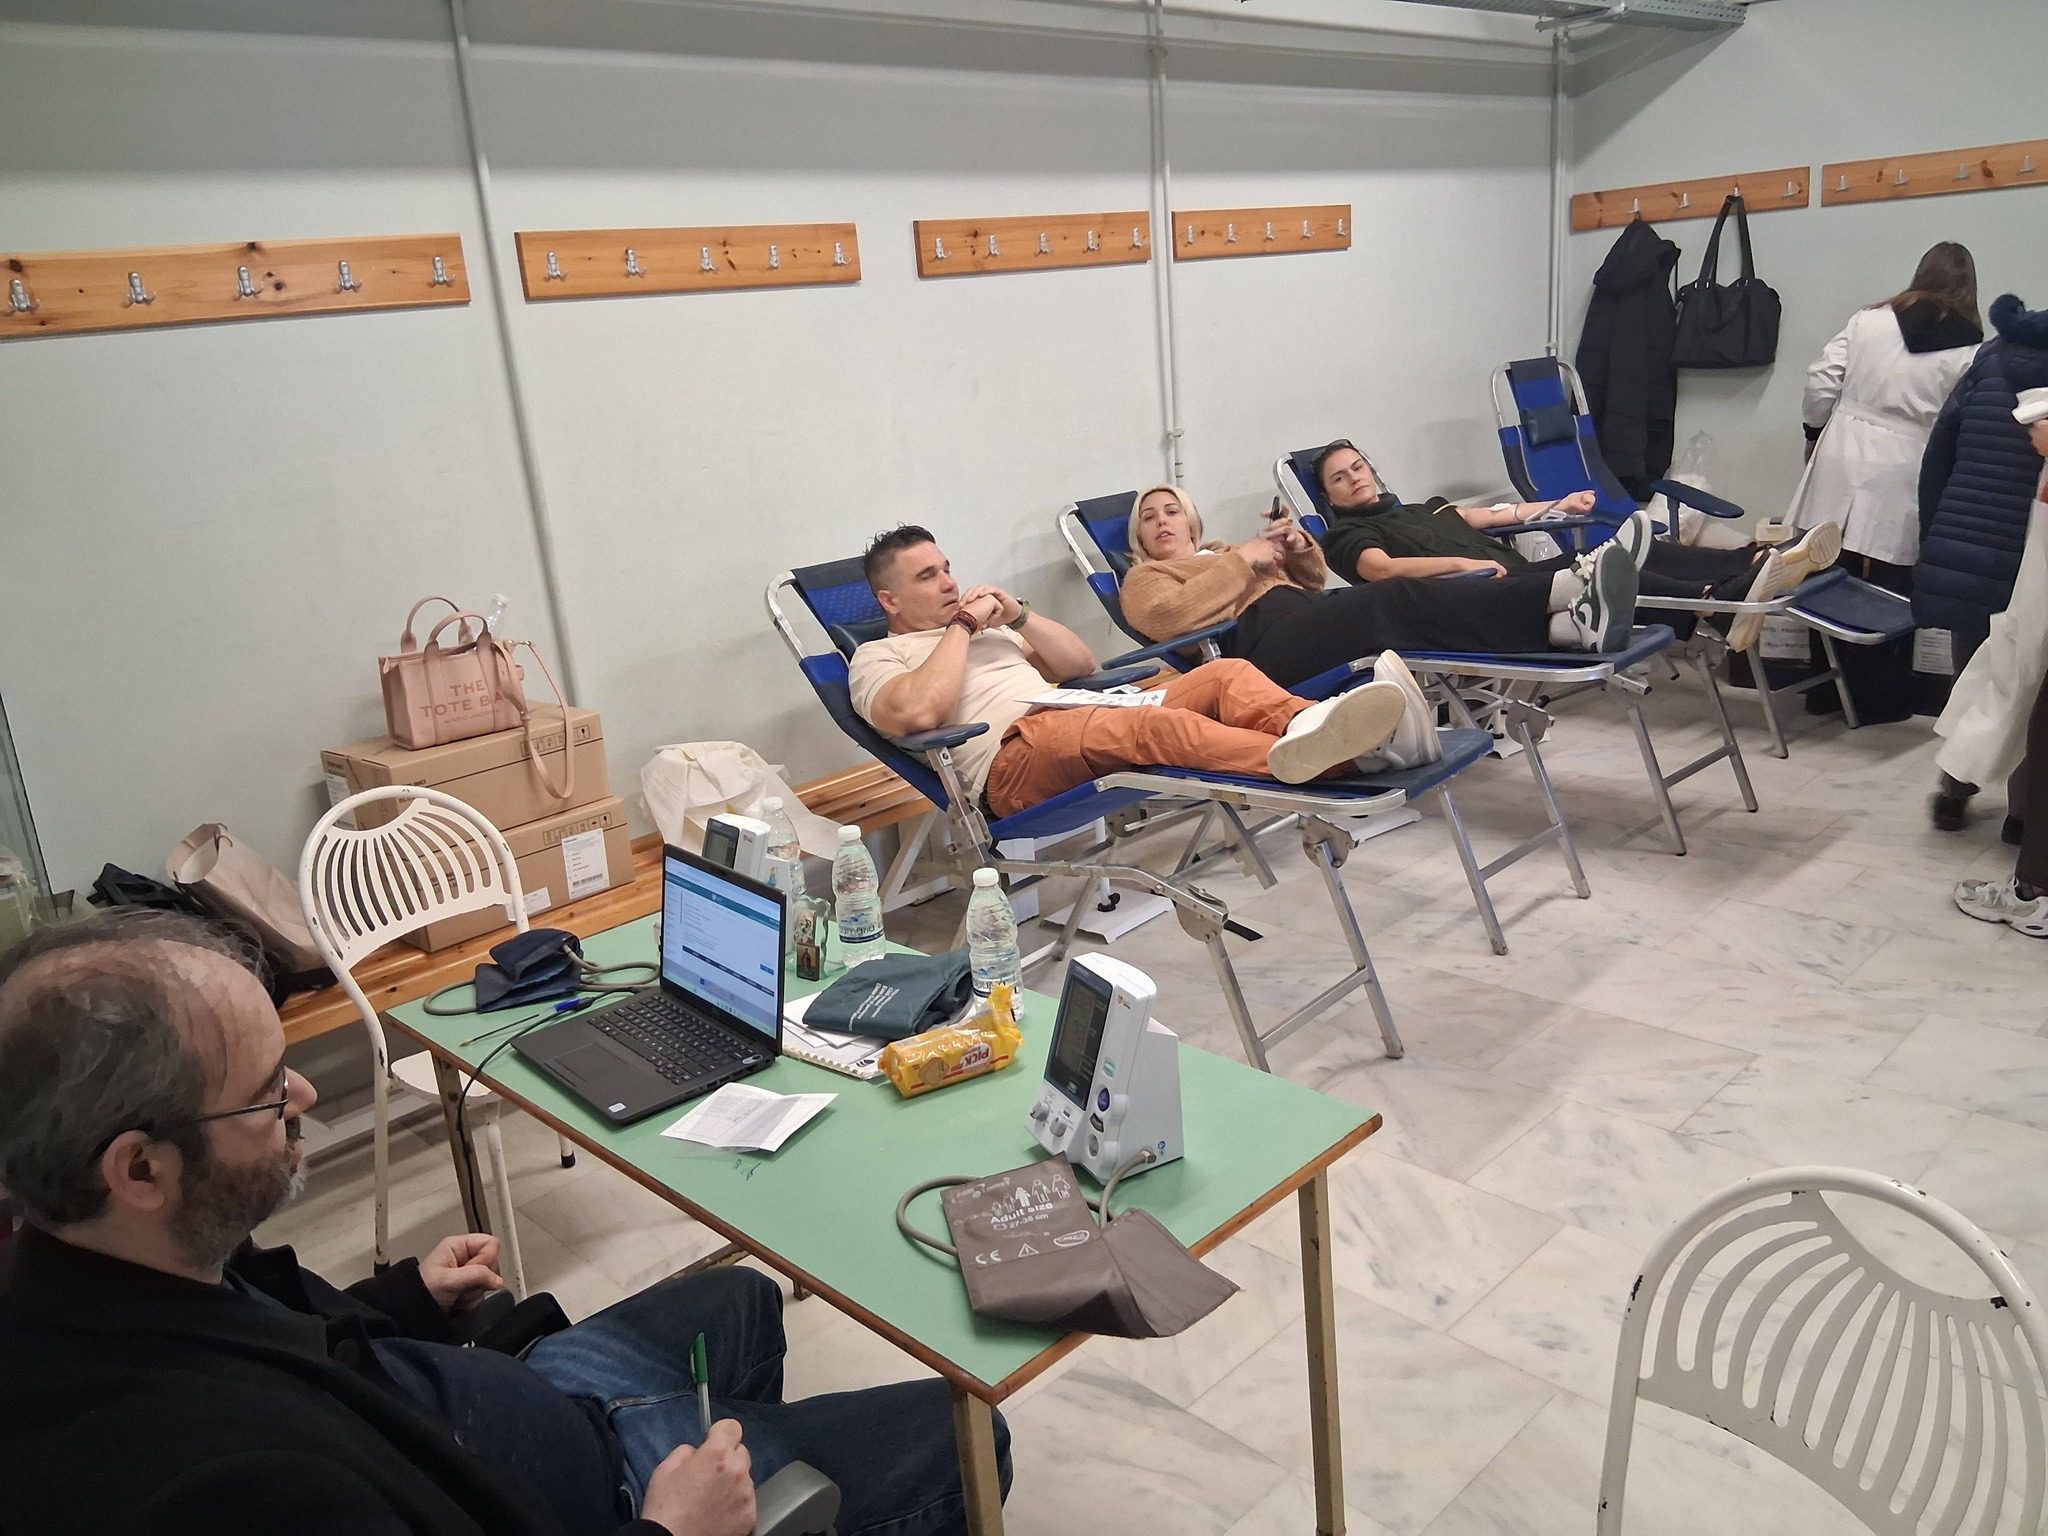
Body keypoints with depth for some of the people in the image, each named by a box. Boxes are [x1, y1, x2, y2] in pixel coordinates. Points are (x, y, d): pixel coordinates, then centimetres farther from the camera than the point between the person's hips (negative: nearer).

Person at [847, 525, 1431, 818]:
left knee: (1226, 674, -16)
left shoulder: (982, 625, 35)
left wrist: (1017, 615, 12)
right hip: (1013, 762, -7)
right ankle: (1310, 759, -58)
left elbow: (1081, 662, 26)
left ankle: (1335, 733, -42)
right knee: (1156, 725, -37)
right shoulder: (877, 657, 14)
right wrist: (963, 626, 1)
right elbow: (917, 712, -11)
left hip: (1083, 722, 7)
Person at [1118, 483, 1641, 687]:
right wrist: (1243, 559, -2)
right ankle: (1561, 596, -46)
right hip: (1264, 639, -7)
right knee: (1397, 602, -29)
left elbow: (1312, 580, 31)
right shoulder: (1144, 579, 21)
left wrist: (1296, 547, 8)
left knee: (1396, 605, -24)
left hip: (1307, 612, 7)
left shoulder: (1221, 552, 39)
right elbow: (1165, 614, -6)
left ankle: (1564, 621, -45)